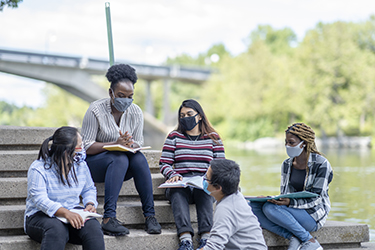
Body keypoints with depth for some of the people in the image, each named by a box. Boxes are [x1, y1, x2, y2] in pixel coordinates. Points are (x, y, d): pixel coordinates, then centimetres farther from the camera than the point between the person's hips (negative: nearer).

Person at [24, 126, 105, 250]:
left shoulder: (81, 165, 8)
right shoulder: (38, 169, -10)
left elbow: (89, 189, 22)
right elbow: (40, 199, -21)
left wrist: (90, 204, -2)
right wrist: (65, 213, -36)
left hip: (73, 213, 5)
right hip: (41, 216, -4)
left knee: (93, 226, -28)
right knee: (57, 230, -39)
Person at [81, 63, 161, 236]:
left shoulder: (135, 112, 1)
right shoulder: (96, 110, -13)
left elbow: (139, 143, 4)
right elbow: (87, 147, -15)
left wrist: (130, 144, -22)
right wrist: (115, 144, -28)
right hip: (93, 163, -4)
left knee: (139, 158, -29)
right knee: (119, 159, -35)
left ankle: (149, 215, -27)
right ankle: (108, 219, -44)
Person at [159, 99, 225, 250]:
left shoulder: (213, 138, 16)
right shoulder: (174, 137, 18)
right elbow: (164, 164, 9)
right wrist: (173, 175, -13)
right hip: (180, 184, 0)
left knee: (203, 190, -37)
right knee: (177, 191, -36)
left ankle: (206, 237, -47)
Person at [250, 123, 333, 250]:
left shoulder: (321, 164, -10)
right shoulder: (287, 164, 9)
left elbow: (316, 199, -14)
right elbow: (284, 194, 11)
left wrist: (291, 202, -29)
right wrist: (272, 199, -13)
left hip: (314, 215, -6)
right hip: (292, 211, 7)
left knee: (270, 208, -30)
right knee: (253, 206, -18)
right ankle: (293, 238, -26)